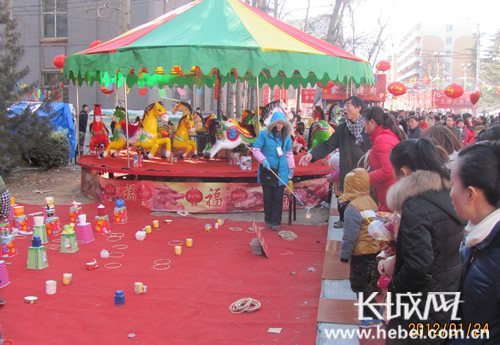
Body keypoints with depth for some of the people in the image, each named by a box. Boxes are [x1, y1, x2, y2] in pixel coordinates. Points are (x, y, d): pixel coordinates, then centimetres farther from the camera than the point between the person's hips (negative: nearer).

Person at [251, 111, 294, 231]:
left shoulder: (286, 136, 6)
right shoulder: (264, 134, -6)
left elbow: (289, 153, 16)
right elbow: (255, 149, -2)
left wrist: (291, 167, 14)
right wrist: (263, 160, -16)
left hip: (281, 171, 2)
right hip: (267, 170, -2)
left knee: (278, 198, 3)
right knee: (267, 197, 5)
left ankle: (276, 222, 13)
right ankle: (268, 220, 21)